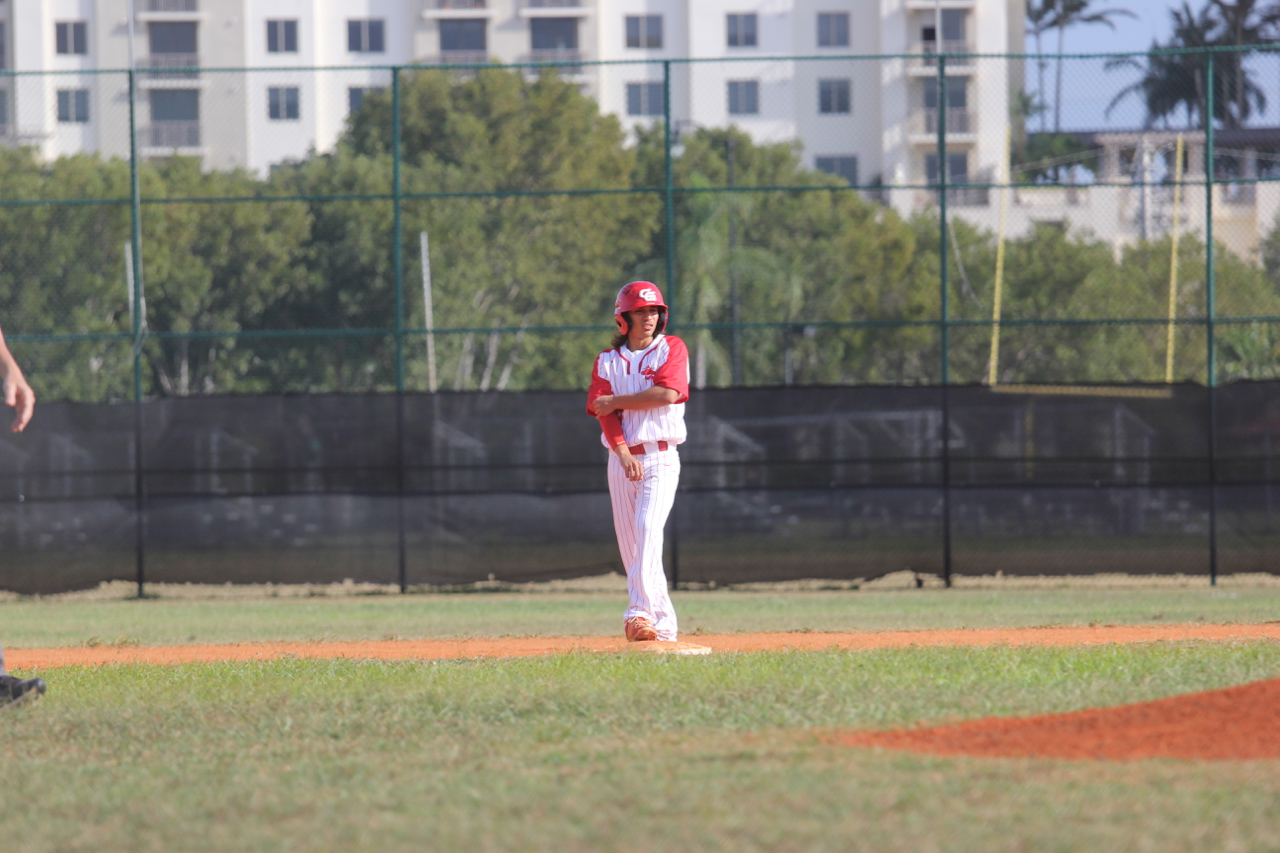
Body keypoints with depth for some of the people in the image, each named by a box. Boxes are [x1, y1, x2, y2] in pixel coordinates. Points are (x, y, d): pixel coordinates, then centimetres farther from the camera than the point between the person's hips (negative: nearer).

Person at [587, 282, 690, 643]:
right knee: (630, 544, 2)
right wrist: (623, 453, -18)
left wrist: (616, 401, -8)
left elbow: (667, 393, -14)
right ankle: (663, 624, 9)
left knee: (648, 527, -23)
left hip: (661, 457, -4)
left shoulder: (671, 349, 3)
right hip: (621, 459, 4)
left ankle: (641, 611, -34)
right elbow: (603, 411, -2)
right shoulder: (607, 360, 10)